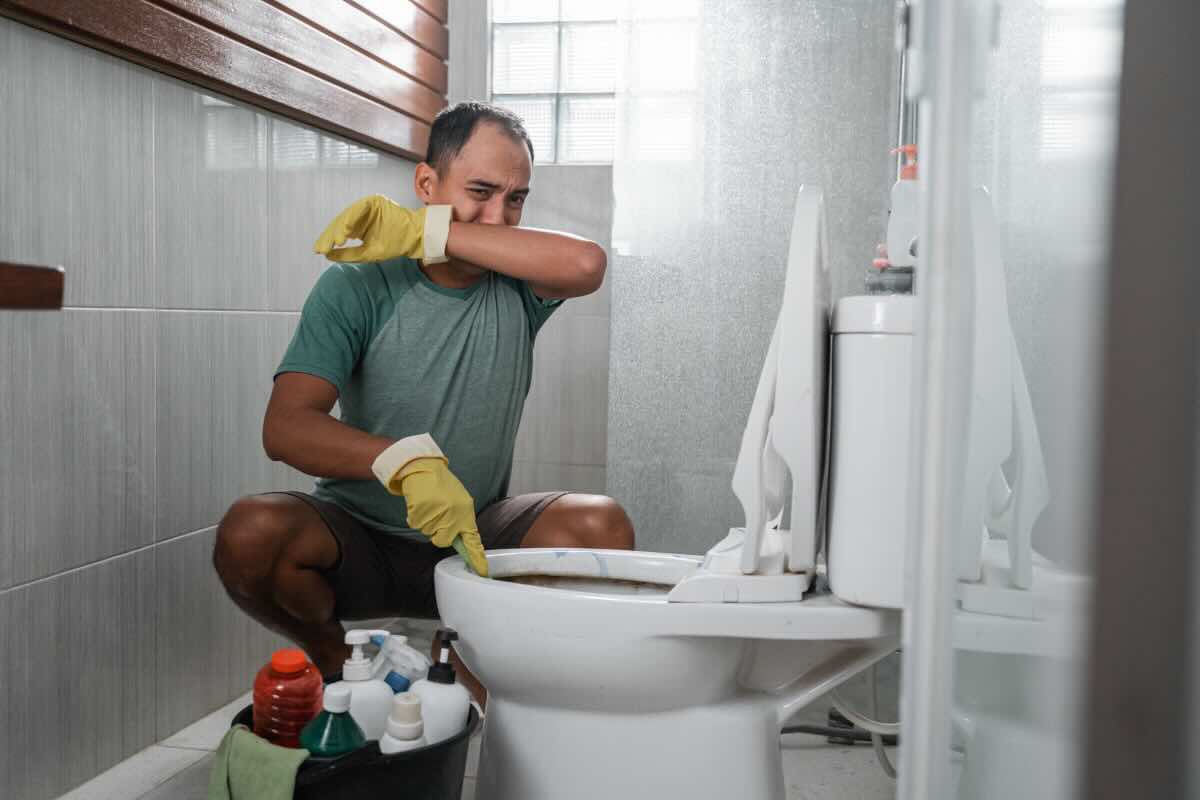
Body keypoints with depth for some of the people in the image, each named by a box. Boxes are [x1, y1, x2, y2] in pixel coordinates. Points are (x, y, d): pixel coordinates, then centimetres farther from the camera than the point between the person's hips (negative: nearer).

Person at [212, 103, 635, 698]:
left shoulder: (515, 283, -3)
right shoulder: (358, 286, -9)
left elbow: (586, 264, -28)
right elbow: (285, 427, -20)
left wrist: (423, 233, -26)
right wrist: (405, 462, -39)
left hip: (474, 538, 2)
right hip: (358, 540, -1)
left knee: (602, 525, -22)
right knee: (251, 532, -29)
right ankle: (331, 658, 3)